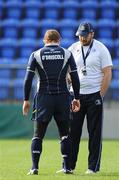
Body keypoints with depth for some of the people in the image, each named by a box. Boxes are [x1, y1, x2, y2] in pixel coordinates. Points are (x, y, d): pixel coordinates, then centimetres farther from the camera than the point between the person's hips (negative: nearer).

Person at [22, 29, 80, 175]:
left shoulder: (36, 55, 2)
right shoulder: (67, 54, 5)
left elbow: (28, 79, -2)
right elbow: (75, 78, 2)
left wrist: (26, 100, 2)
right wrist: (76, 98, 8)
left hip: (43, 98, -1)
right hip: (63, 98, 1)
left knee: (38, 135, 4)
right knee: (64, 134, 10)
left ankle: (34, 167, -7)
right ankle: (67, 167, 7)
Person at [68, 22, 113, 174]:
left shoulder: (101, 49, -2)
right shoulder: (73, 49, 8)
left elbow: (107, 74, -4)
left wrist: (101, 96, -10)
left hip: (94, 95, -3)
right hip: (75, 95, 3)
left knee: (95, 132, 0)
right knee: (72, 131, 3)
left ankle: (93, 166, 3)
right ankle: (69, 165, 8)